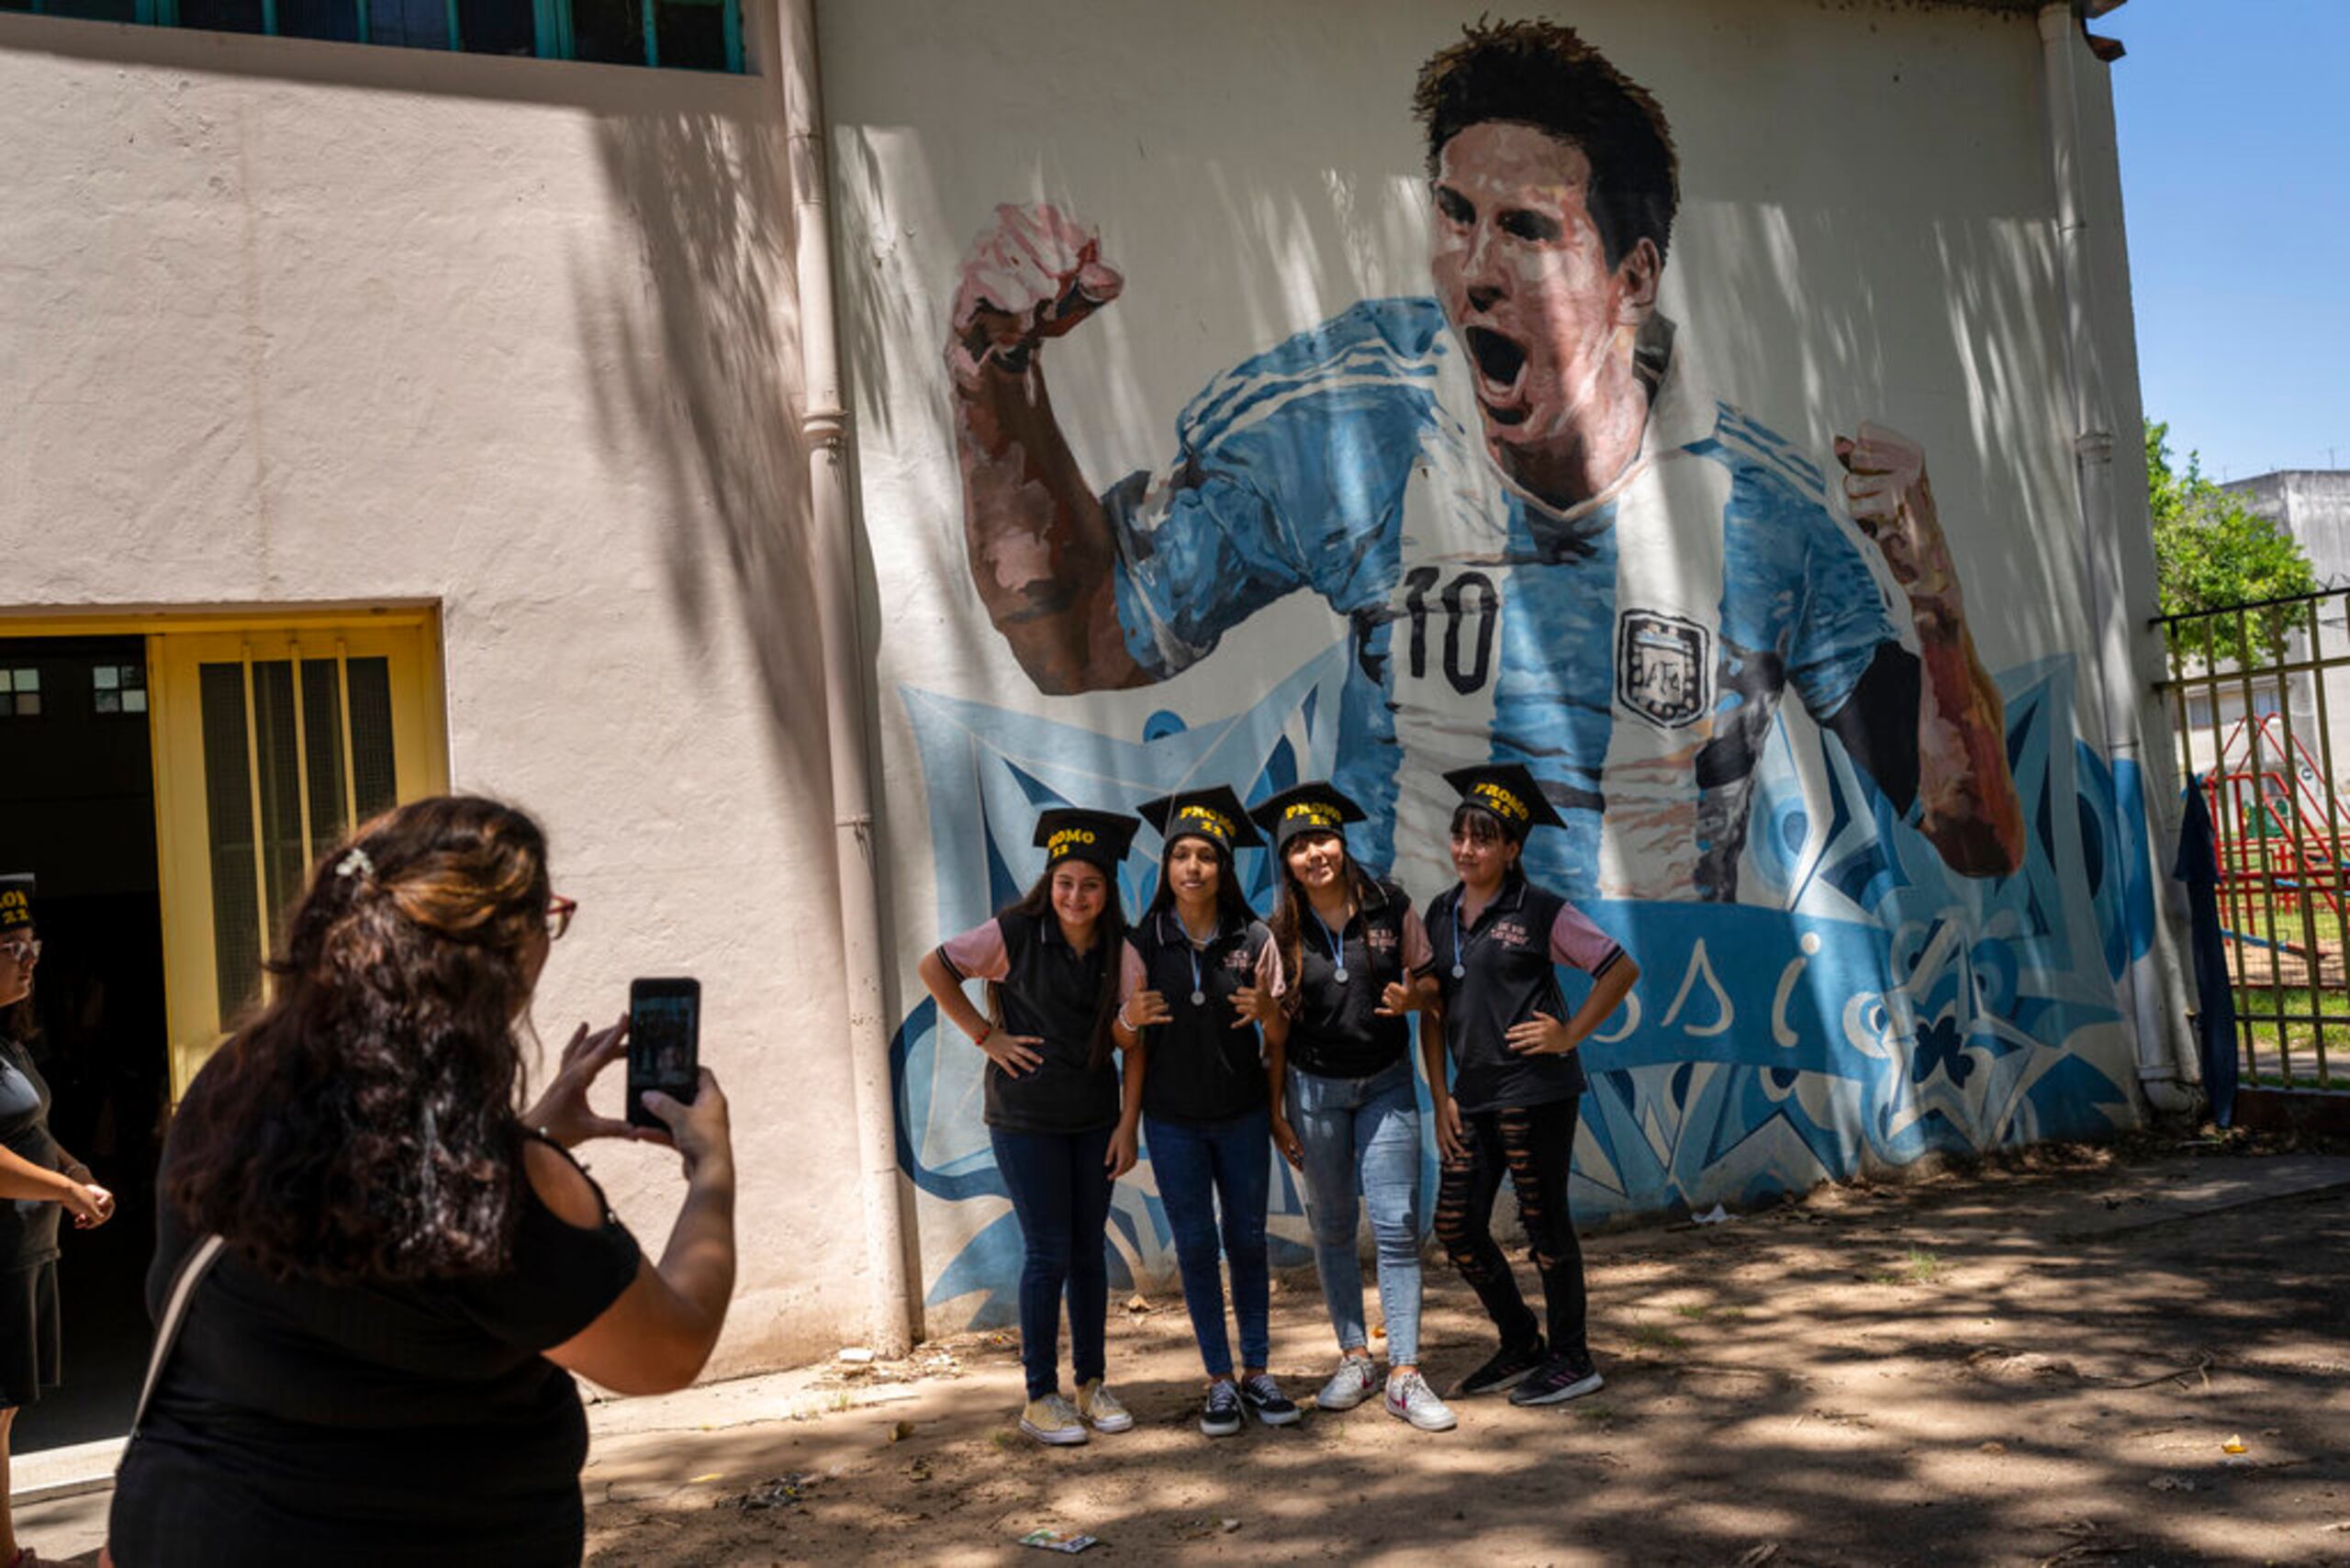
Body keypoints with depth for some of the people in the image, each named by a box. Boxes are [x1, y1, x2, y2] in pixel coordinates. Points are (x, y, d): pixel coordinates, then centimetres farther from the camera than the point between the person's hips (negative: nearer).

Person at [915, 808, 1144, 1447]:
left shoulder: (1119, 951, 0)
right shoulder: (1015, 934, -10)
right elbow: (933, 967, -1)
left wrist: (1128, 1124, -3)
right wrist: (986, 1036, -6)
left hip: (1094, 1117, 4)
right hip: (1025, 1117, -4)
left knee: (1090, 1249, 9)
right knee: (1048, 1251, -3)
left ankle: (1092, 1383, 23)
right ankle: (1040, 1397, 9)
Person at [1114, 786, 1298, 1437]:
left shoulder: (1254, 938, -5)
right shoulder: (1142, 942, -5)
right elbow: (1128, 1043, 0)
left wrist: (1265, 1010, -20)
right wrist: (1130, 1017, -22)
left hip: (1242, 1115, 0)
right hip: (1172, 1121, 0)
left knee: (1248, 1239, 6)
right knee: (1195, 1245, 4)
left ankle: (1257, 1371, 18)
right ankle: (1219, 1382, 14)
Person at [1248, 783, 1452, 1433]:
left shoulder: (1392, 907, -5)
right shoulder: (1282, 932, -4)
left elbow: (1426, 981, 7)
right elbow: (1275, 1031, 0)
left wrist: (1411, 997, -16)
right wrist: (1276, 1111, -1)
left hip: (1386, 1085, -1)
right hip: (1314, 1089, 1)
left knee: (1398, 1226, -6)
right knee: (1331, 1228, 9)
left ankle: (1404, 1376, 0)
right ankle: (1354, 1358, 23)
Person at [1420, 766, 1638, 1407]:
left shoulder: (1539, 911, -7)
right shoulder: (1442, 914, 10)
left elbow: (1622, 969, -4)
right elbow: (1432, 1007, 11)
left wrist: (1571, 1033, -8)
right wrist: (1440, 1097, 6)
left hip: (1534, 1090, -6)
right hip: (1472, 1095, 7)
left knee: (1544, 1222, 3)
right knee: (1456, 1227, 8)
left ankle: (1572, 1360, 19)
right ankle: (1520, 1346, 27)